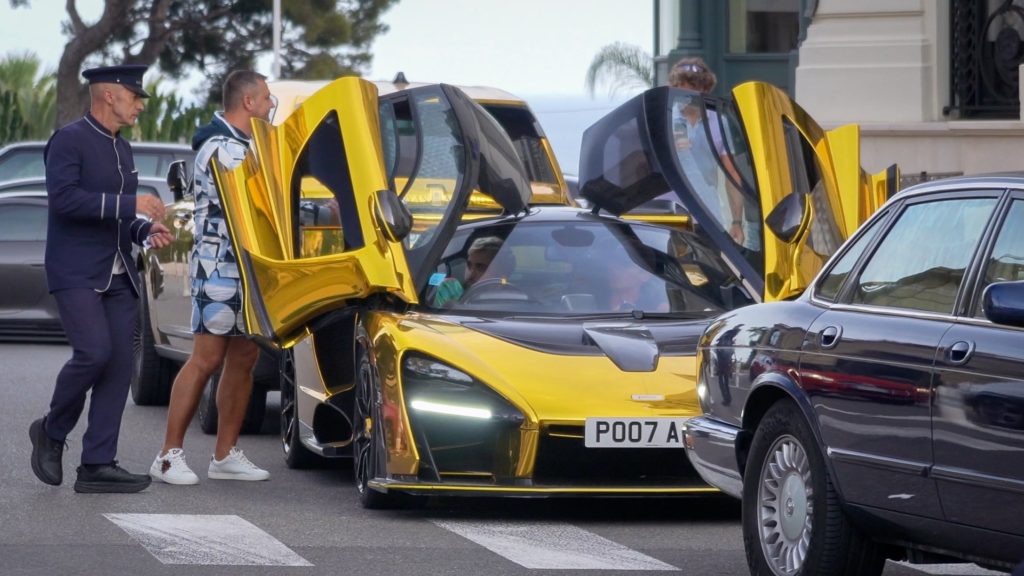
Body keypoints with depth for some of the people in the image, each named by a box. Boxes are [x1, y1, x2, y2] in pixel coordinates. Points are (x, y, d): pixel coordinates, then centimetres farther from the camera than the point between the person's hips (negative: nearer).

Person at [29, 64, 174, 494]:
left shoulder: (121, 149, 19)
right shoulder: (70, 140, -7)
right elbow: (64, 198, -21)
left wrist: (146, 231, 7)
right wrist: (130, 205, -22)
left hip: (118, 276, 8)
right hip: (76, 274, -8)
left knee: (119, 365, -1)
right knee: (94, 352, -20)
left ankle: (98, 465, -1)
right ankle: (52, 432, 4)